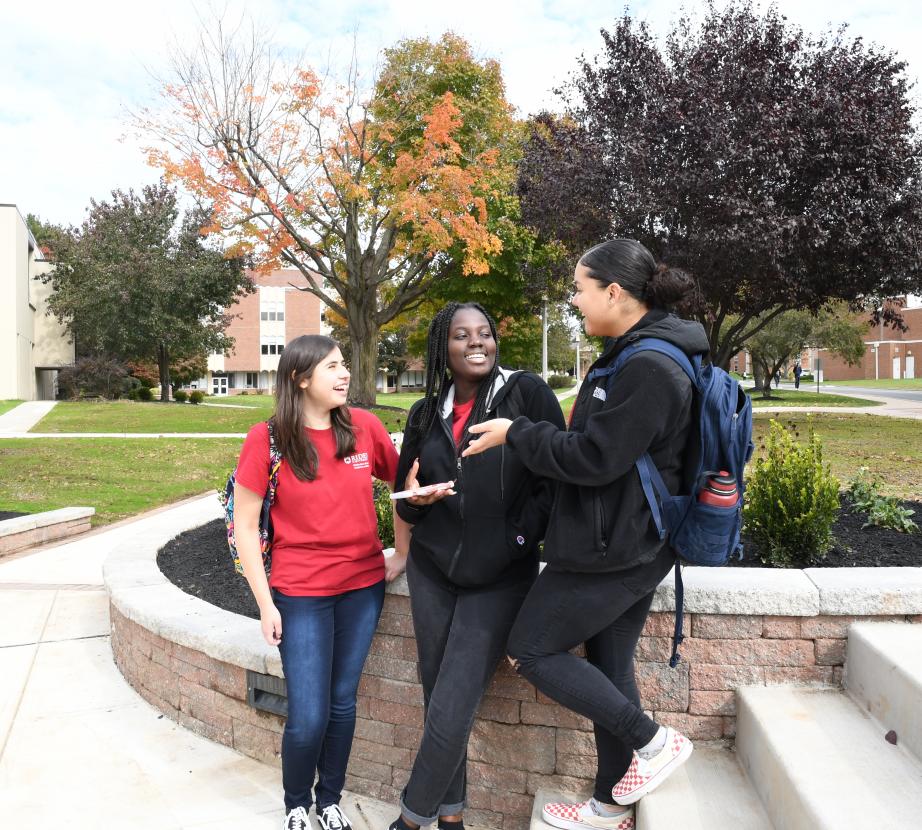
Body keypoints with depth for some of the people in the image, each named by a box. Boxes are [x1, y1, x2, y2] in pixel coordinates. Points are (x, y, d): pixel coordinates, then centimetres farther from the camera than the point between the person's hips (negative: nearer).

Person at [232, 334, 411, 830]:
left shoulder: (364, 427, -4)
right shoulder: (266, 439, -11)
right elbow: (245, 525, -6)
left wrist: (403, 553, 9)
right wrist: (266, 604, -7)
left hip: (363, 588, 3)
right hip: (301, 593, -3)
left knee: (342, 702, 14)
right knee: (309, 716, 2)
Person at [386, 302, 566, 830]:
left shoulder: (527, 393, -9)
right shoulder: (427, 413, 6)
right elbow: (407, 505, 12)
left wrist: (521, 535, -14)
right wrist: (414, 498, -10)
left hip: (499, 579, -4)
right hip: (432, 572, 4)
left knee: (451, 713, -5)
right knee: (439, 703, 10)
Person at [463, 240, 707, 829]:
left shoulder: (647, 367, -22)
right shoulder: (643, 354, 10)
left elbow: (593, 459, -23)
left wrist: (516, 433, -12)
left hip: (610, 549, -10)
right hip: (636, 544, 10)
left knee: (531, 649, 4)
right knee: (609, 665, 17)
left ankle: (653, 741, 10)